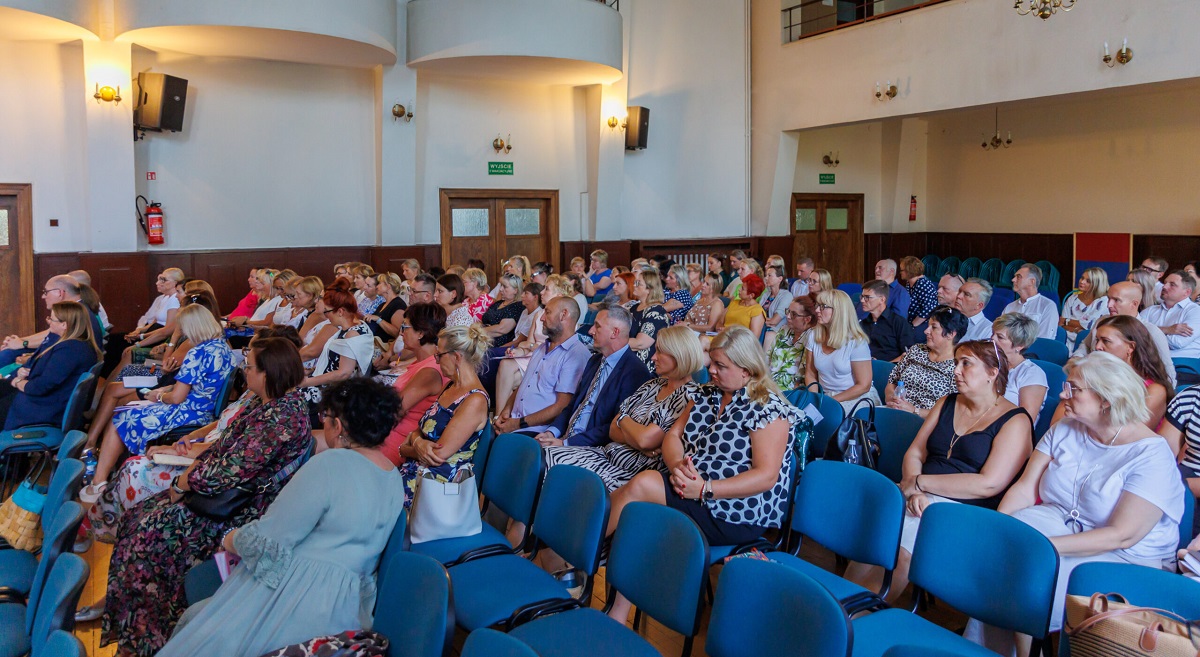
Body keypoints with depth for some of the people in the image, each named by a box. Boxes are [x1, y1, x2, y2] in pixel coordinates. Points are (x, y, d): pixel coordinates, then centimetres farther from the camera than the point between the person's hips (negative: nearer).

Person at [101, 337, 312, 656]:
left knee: (154, 526, -10)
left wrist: (185, 482, -12)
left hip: (246, 507, -9)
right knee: (139, 516, 6)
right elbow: (224, 445, 13)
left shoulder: (283, 414, -25)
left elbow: (233, 469, -25)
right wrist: (191, 470, -1)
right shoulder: (265, 402, 5)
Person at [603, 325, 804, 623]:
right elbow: (673, 435, 12)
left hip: (737, 515, -7)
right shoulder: (706, 394, 14)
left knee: (642, 485, -25)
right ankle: (618, 614, -13)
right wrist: (677, 464, -13)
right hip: (688, 492, 7)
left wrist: (705, 489, -24)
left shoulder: (768, 409, -10)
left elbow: (766, 476, -17)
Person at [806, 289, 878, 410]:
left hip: (858, 399, -5)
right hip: (825, 396, 5)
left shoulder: (856, 342, -11)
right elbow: (810, 374, 9)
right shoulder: (814, 336, 5)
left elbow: (863, 386, -11)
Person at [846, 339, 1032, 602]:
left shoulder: (1015, 421, 0)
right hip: (920, 500, 5)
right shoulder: (947, 404, 19)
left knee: (898, 548, -31)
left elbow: (989, 484, -12)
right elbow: (914, 454, 13)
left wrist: (919, 482, -11)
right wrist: (914, 491, -10)